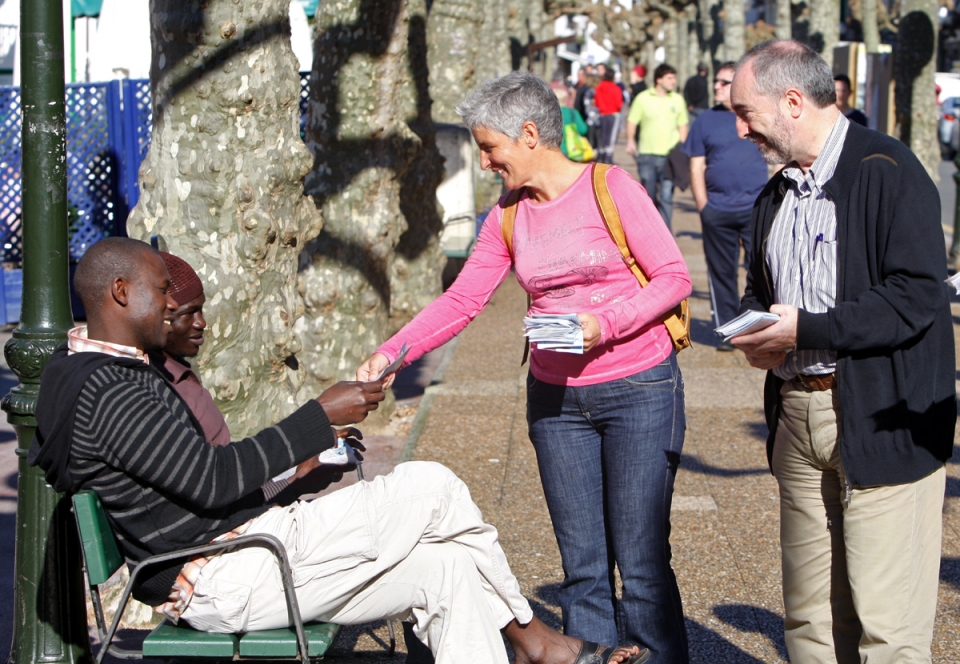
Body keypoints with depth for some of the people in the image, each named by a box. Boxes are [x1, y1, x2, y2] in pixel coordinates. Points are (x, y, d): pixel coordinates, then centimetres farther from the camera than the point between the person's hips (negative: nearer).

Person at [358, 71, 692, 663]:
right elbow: (461, 302, 7)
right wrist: (392, 354, -4)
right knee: (583, 568, 7)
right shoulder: (508, 217, 8)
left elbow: (675, 277, -8)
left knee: (642, 566, -4)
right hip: (555, 398, 5)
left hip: (638, 391, -5)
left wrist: (605, 324, -20)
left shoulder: (611, 188, -7)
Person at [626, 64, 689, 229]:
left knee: (666, 197, -8)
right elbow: (632, 121, 5)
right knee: (648, 195, 8)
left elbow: (682, 125, 14)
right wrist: (630, 141, -8)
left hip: (669, 156, 0)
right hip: (647, 154, 0)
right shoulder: (643, 98, 1)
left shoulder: (677, 100, 7)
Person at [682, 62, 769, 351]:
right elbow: (696, 167, 7)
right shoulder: (706, 121, 8)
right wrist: (703, 206, -1)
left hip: (758, 209, -1)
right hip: (717, 212, 2)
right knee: (722, 273, 7)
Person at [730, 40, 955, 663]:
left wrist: (805, 330, -18)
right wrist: (757, 336, 5)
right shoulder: (777, 195, 17)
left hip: (881, 421, -8)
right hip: (798, 417, 8)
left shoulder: (888, 172, -10)